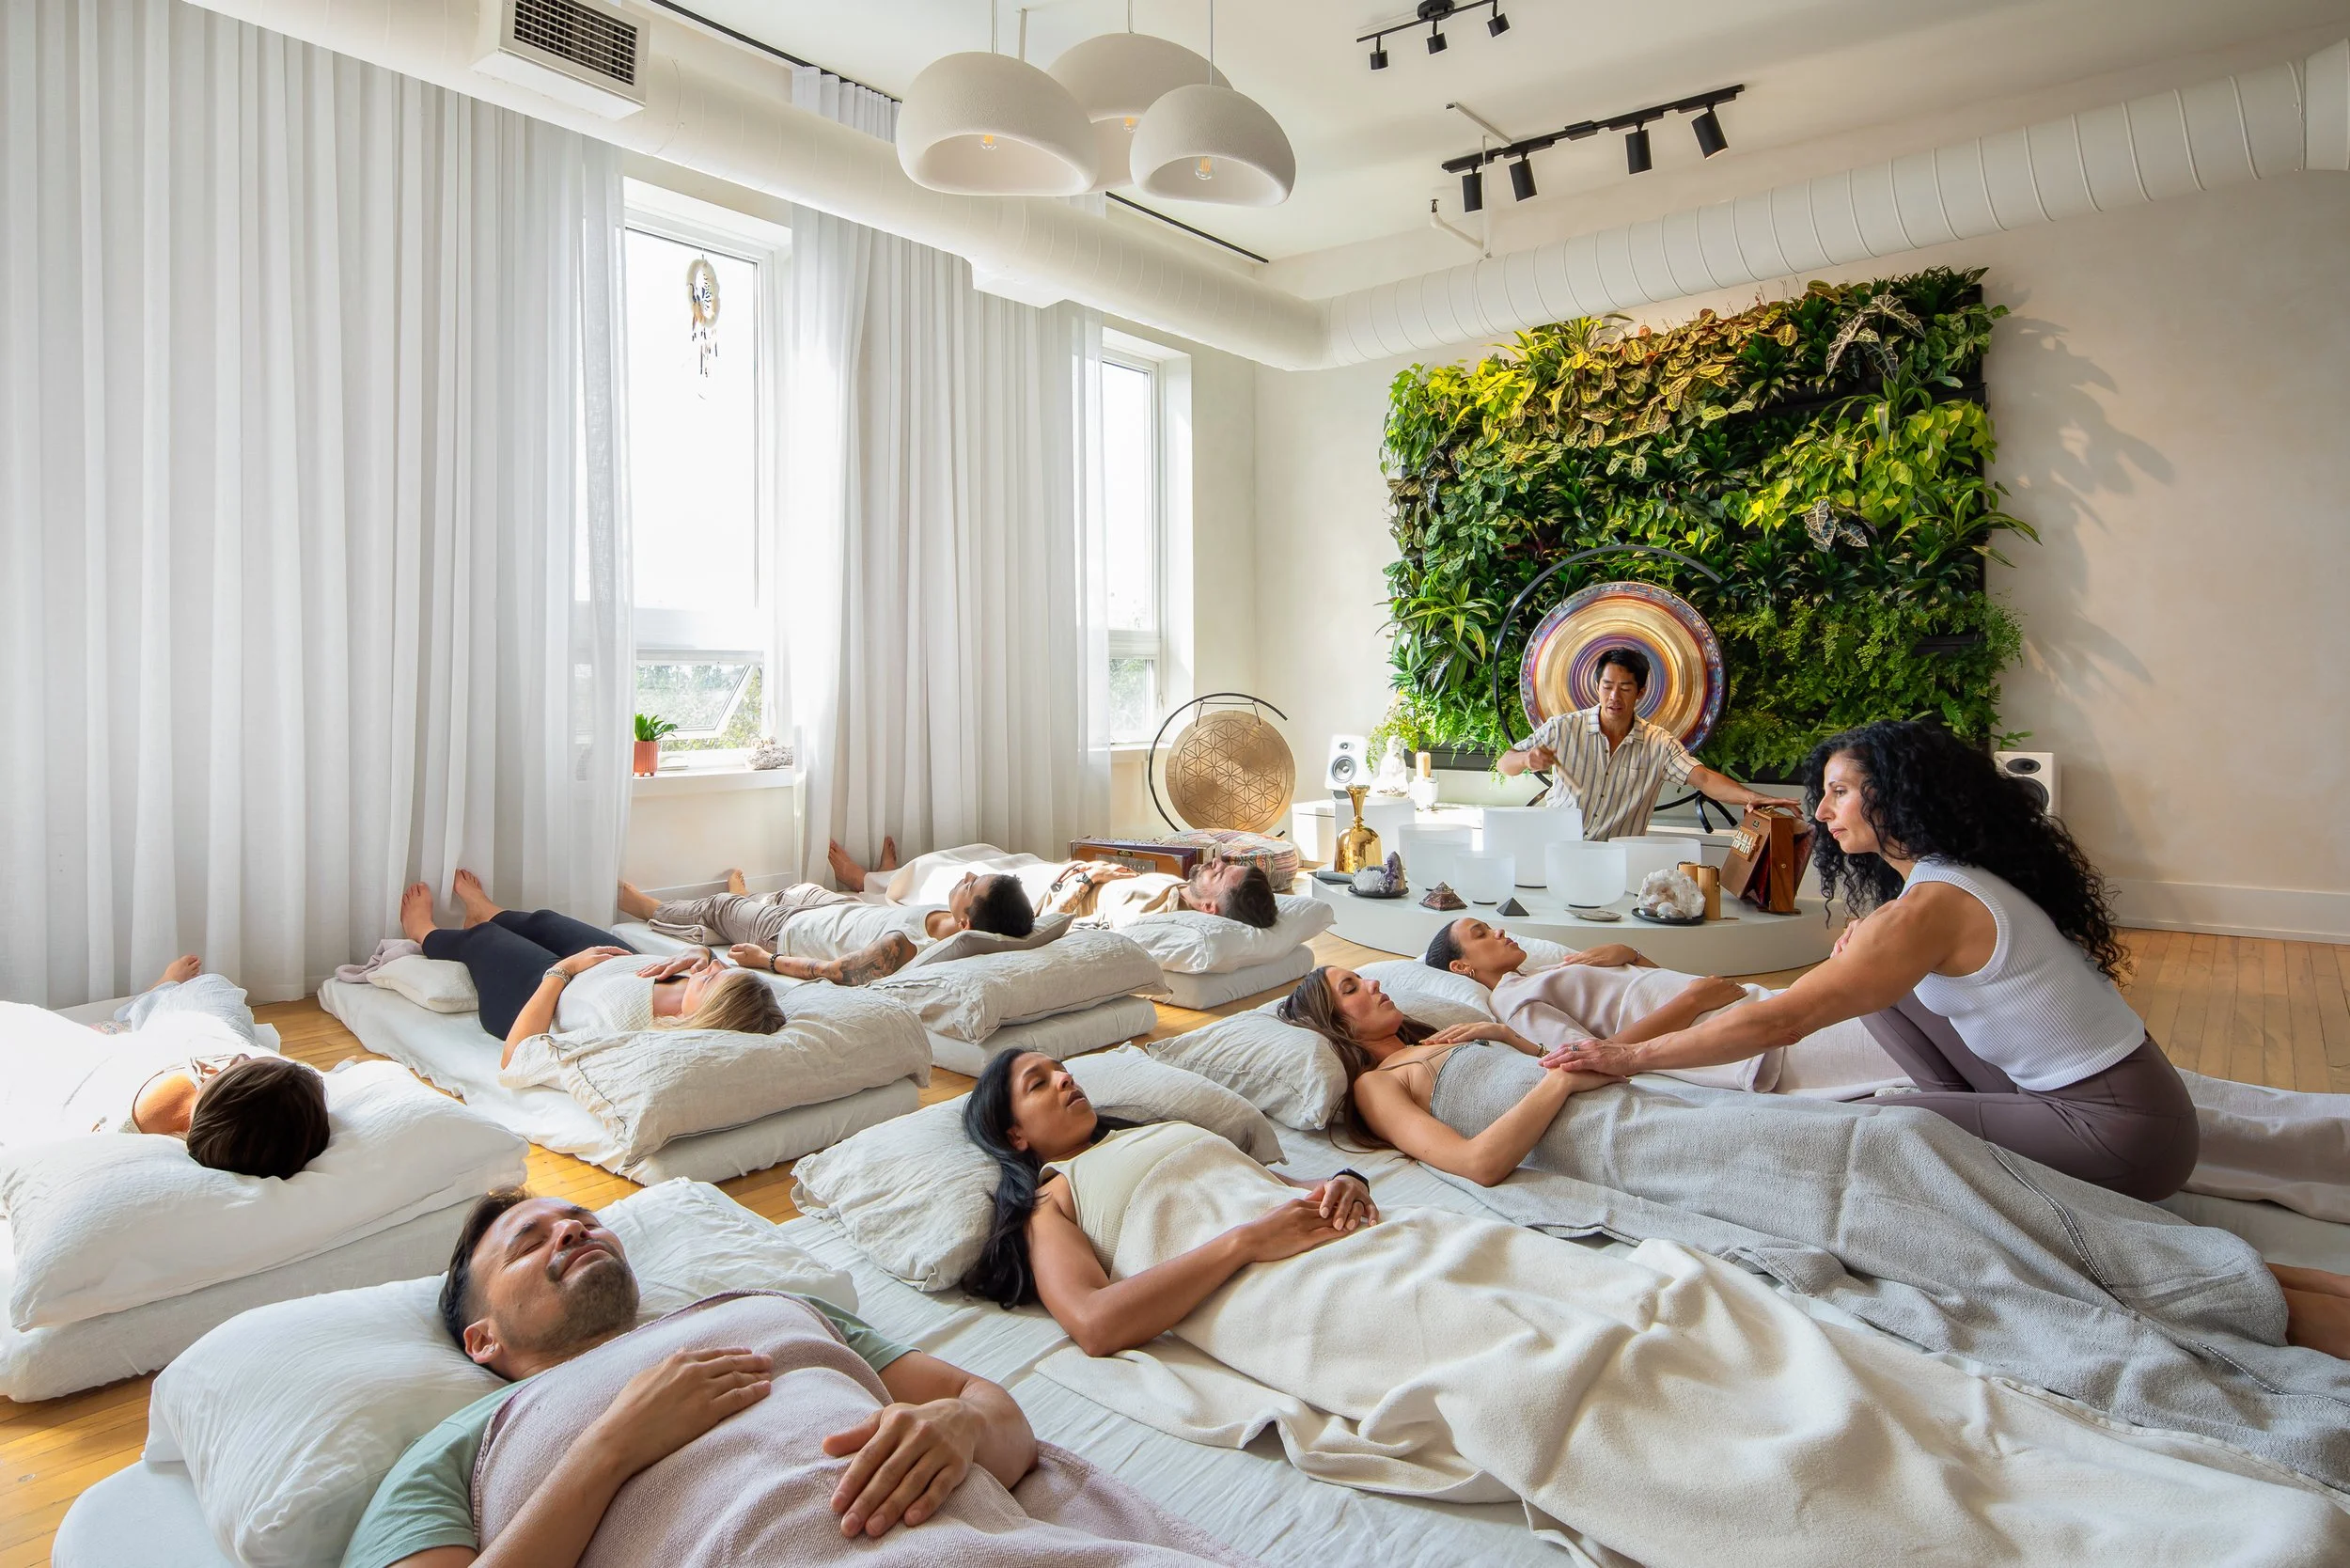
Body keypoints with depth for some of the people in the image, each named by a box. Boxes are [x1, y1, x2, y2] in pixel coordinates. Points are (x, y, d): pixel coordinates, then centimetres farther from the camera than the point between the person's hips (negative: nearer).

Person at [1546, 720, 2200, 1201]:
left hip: (2122, 1134, -9)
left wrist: (1631, 1056, -21)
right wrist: (1864, 953, -2)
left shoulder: (1932, 903, -24)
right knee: (1878, 985, 5)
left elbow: (1781, 1022, -26)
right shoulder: (1964, 874, 6)